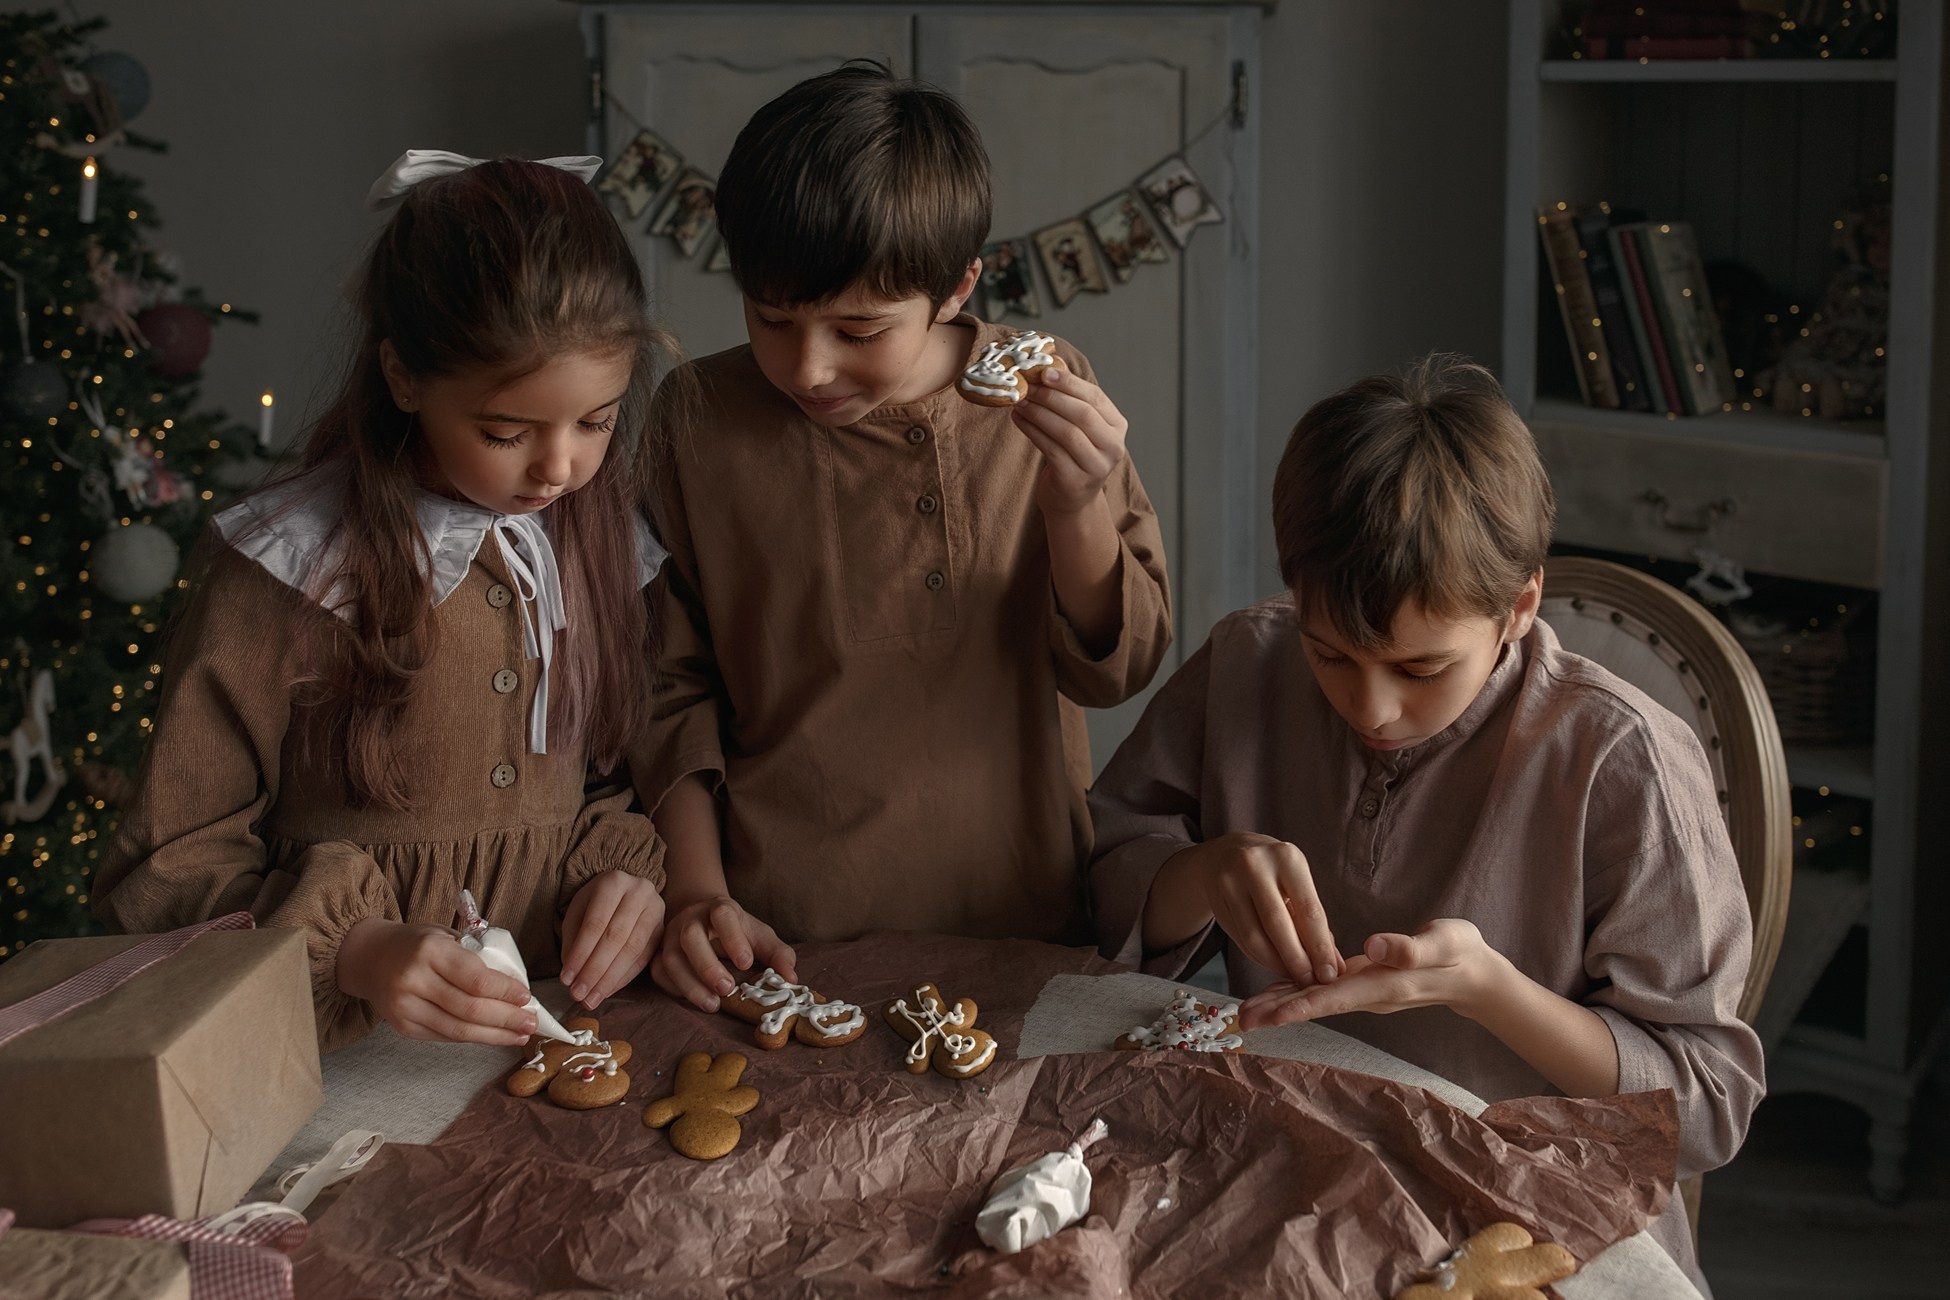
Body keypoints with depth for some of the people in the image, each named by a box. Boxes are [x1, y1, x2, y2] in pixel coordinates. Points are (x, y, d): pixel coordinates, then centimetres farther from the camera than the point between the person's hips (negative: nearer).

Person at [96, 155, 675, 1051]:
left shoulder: (601, 536, 6)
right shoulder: (289, 570, -8)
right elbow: (170, 863, -5)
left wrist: (632, 871, -4)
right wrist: (351, 953, -22)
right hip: (358, 1057, -1)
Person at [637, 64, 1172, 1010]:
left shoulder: (1041, 395, -1)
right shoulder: (698, 424, -2)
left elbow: (1114, 669, 0)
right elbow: (673, 690, 7)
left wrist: (1077, 507, -16)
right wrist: (697, 893, -3)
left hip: (1016, 922, 1)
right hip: (773, 938, -1)